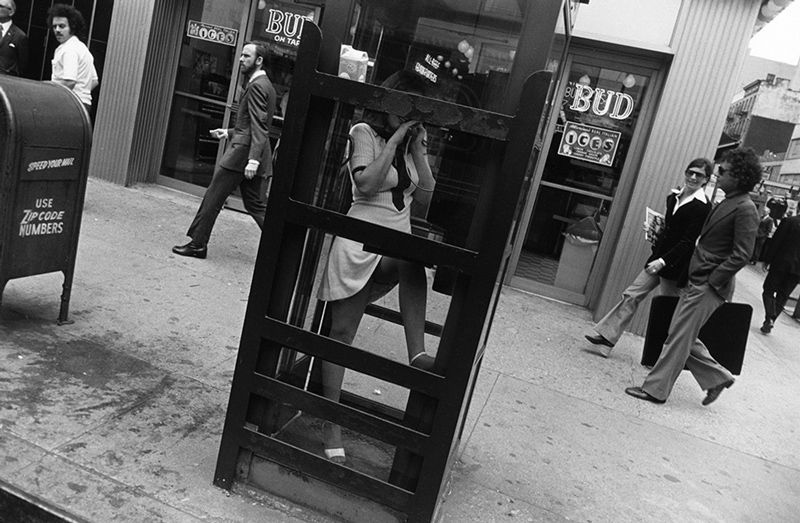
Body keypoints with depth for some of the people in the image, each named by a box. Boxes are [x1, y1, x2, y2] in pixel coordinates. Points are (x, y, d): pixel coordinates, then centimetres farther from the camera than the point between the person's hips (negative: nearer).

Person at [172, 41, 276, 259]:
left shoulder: (256, 86, -12)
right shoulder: (265, 85, 19)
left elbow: (258, 126, -22)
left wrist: (253, 159, -28)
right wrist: (229, 132, 23)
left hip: (243, 152, -10)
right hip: (252, 154, 10)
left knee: (213, 198, 0)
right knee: (256, 205, 11)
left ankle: (198, 244, 9)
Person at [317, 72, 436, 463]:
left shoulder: (412, 143, 15)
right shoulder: (365, 132, -2)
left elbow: (424, 196, 9)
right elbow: (366, 184, -17)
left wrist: (418, 149, 2)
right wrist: (394, 140, -13)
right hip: (360, 244, -5)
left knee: (412, 265, -33)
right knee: (341, 333, -3)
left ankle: (417, 355, -27)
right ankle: (332, 429, 7)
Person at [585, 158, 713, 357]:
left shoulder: (703, 207, -13)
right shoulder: (673, 197, 9)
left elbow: (689, 242, -19)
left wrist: (663, 261, -26)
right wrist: (655, 230, 4)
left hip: (675, 265, -7)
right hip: (658, 258, 7)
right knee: (631, 295, 2)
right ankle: (606, 337, 5)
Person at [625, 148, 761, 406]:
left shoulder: (745, 209, -14)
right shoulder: (727, 203, 14)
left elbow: (742, 255, -19)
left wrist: (712, 281, -18)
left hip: (708, 287, -9)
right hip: (697, 282, 9)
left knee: (679, 337, -2)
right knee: (683, 337, 14)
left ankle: (656, 389, 8)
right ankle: (717, 378, 28)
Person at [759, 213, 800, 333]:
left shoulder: (789, 221, -10)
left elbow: (775, 242, -9)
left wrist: (767, 260, -1)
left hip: (781, 264, -3)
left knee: (768, 291, 9)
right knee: (782, 296, 12)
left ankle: (769, 318, -9)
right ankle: (770, 323, 10)